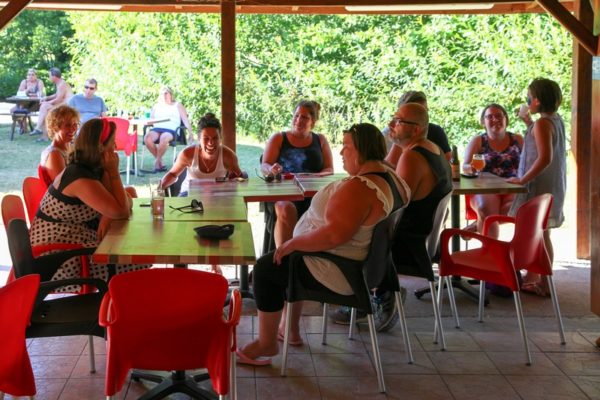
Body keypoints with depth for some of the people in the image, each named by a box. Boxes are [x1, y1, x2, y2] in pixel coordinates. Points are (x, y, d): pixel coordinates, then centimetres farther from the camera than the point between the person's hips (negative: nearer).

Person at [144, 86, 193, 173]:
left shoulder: (178, 105, 19)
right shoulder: (156, 106, 28)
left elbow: (185, 120, 8)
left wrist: (190, 133, -4)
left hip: (171, 130, -3)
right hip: (157, 129, 3)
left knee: (164, 138, -41)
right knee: (147, 138, -32)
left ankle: (157, 162, -22)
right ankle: (160, 161, -15)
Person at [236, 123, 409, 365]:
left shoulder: (358, 188, -30)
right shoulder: (392, 177, 2)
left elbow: (334, 234, -37)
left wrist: (293, 243, -23)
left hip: (342, 274, -10)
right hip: (366, 264, 10)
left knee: (265, 268, 4)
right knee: (290, 261, 27)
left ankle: (267, 343, 16)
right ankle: (291, 329, 33)